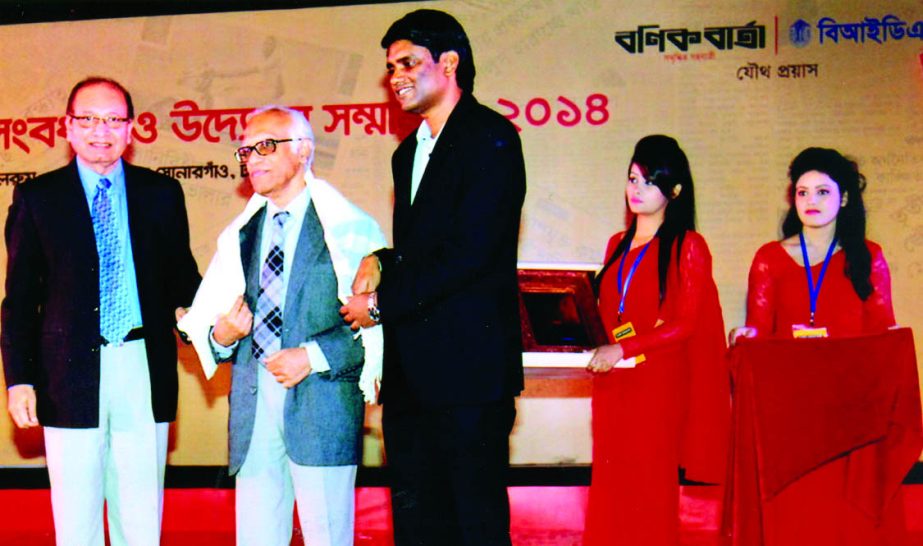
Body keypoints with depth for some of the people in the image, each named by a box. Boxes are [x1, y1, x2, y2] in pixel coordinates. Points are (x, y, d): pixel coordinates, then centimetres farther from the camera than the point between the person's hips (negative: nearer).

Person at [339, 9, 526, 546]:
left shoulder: (491, 138, -9)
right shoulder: (409, 153, 20)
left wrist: (381, 303, -11)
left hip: (469, 367, -9)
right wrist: (380, 262, 1)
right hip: (412, 371, 9)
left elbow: (469, 252, -17)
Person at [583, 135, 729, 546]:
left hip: (660, 381, -5)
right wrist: (603, 349, 7)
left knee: (651, 485, -2)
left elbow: (686, 324, -8)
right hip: (613, 381, 5)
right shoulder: (618, 245, 16)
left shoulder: (688, 247, -3)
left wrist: (623, 349, -13)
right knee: (609, 485, 3)